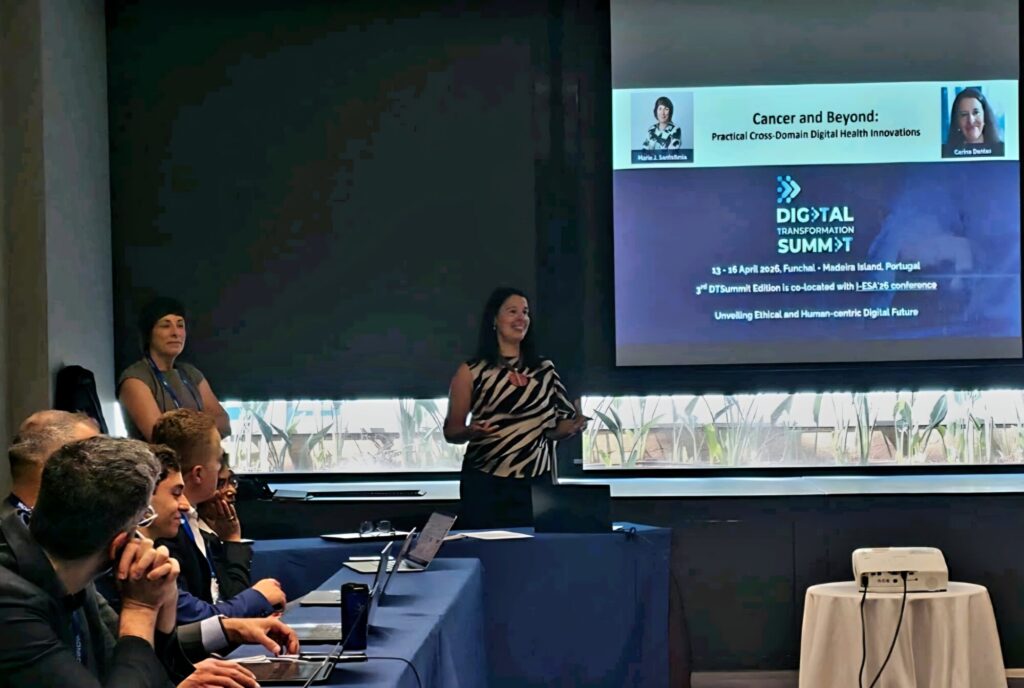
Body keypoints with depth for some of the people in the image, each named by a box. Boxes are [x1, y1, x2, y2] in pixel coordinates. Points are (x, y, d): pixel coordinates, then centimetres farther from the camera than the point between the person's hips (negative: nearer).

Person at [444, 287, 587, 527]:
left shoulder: (545, 370, 10)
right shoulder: (471, 372, 0)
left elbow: (550, 429, 15)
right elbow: (451, 431, 1)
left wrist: (571, 427, -5)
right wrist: (471, 432, -19)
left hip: (536, 483, 3)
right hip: (486, 485, -3)